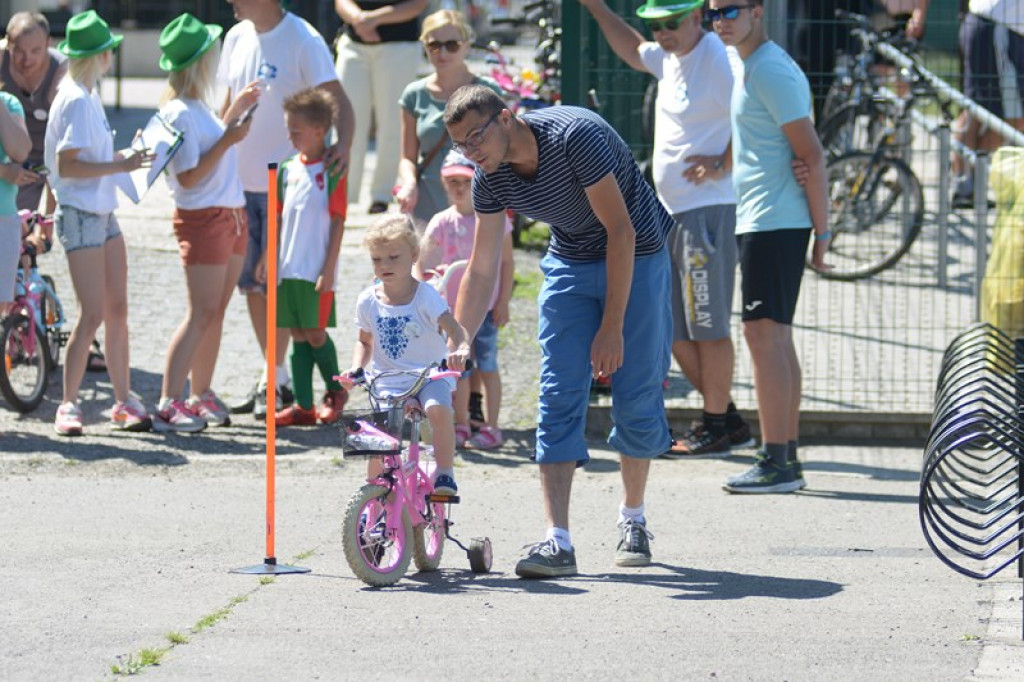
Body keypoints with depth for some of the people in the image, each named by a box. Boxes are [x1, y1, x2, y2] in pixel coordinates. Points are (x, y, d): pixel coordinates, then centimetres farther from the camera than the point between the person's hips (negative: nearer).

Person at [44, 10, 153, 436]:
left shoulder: (87, 96, 12)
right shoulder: (76, 100, -16)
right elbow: (66, 164, -22)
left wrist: (124, 157, 9)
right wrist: (118, 166, -22)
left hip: (103, 213, 9)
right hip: (80, 214, -9)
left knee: (117, 309, 9)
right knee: (92, 315, -9)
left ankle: (124, 402, 15)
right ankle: (68, 406, -1)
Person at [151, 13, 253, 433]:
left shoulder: (197, 107, 12)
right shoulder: (179, 113, -18)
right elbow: (189, 177, -21)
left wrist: (235, 113, 24)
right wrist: (228, 140, -21)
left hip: (230, 216, 9)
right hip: (203, 220, -9)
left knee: (216, 311, 11)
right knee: (202, 314, -12)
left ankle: (201, 396, 18)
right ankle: (168, 405, -15)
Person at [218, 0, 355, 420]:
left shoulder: (302, 40, -13)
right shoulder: (237, 38, 8)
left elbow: (337, 99, -18)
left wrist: (343, 144, -36)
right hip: (241, 179, 7)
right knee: (250, 283, 10)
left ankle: (277, 382, 3)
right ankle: (272, 377, 20)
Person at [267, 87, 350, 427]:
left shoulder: (332, 171, -9)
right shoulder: (288, 169, 9)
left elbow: (338, 223, -9)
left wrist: (329, 269, -12)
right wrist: (268, 256, 13)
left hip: (316, 270, -6)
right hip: (288, 268, 6)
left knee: (315, 333, -2)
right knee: (297, 335, 7)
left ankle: (335, 390, 20)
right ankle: (303, 405, 10)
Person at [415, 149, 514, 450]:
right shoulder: (442, 223, -1)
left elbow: (507, 262, -1)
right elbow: (420, 262, -3)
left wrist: (503, 302, -5)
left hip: (486, 306, -2)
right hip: (453, 307, 2)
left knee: (486, 365, 1)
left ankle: (491, 427, 9)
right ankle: (460, 426, 18)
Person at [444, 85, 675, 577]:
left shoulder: (574, 135, -29)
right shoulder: (490, 178, -10)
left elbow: (621, 230, -27)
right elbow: (482, 267, -1)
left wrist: (612, 326, -26)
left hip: (634, 258, -5)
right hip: (569, 264, 5)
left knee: (636, 398, -4)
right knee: (558, 396, -9)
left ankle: (633, 519, 20)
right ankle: (558, 542, -14)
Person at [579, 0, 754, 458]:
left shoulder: (718, 60, -15)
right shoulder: (670, 58, 13)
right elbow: (634, 51, 35)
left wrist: (723, 164, -20)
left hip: (708, 210, -10)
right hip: (670, 213, 10)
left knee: (708, 326, -5)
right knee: (673, 328, 12)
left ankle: (718, 426, 4)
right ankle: (726, 420, 20)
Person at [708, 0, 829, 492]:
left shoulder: (771, 72, -14)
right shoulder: (748, 68, 17)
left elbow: (812, 156, -16)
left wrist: (821, 230, -16)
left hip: (774, 224, -10)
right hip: (759, 223, 10)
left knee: (764, 335, -12)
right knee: (775, 338, 12)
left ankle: (775, 463, -13)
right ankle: (787, 459, 15)